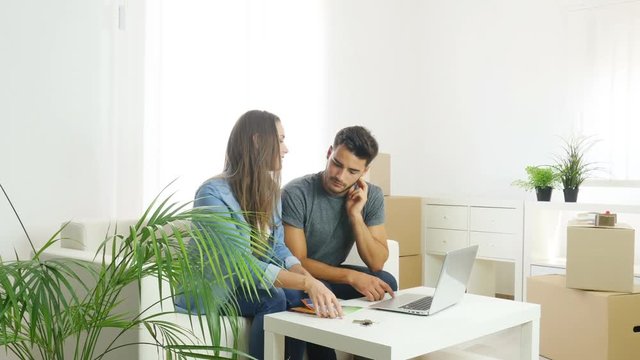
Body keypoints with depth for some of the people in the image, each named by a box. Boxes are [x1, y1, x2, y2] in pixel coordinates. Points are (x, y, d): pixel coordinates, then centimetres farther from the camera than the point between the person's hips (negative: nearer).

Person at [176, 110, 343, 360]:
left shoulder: (269, 189, 2)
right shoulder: (213, 194, -23)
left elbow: (277, 249, -5)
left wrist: (309, 279, -25)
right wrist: (307, 283, -39)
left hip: (244, 287, 6)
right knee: (272, 299, -30)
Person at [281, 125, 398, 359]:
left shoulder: (372, 196, -8)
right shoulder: (295, 193, -22)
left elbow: (376, 263, -12)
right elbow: (297, 262, -23)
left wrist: (355, 215, -23)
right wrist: (351, 277, -33)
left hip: (332, 275, 4)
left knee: (385, 282, -21)